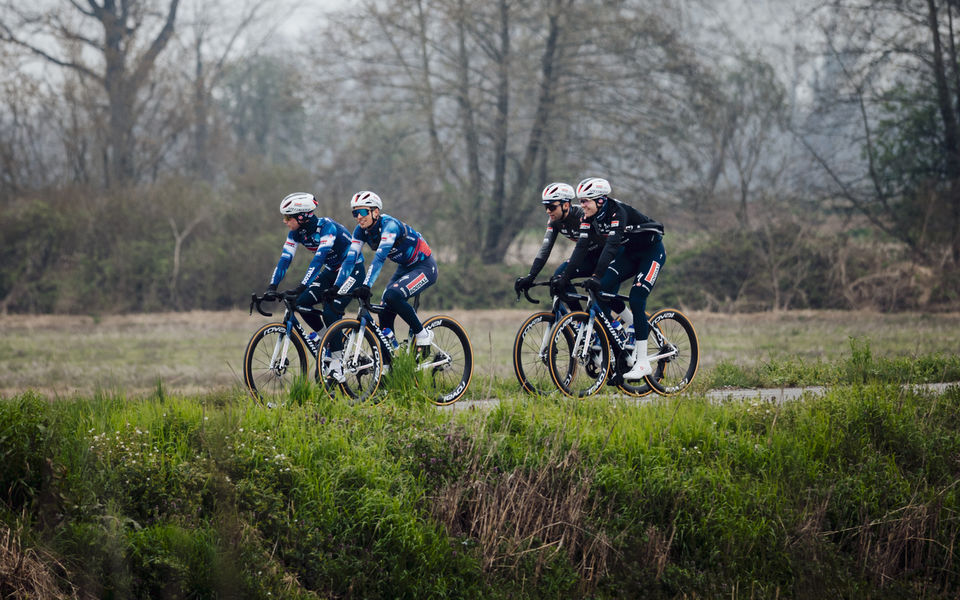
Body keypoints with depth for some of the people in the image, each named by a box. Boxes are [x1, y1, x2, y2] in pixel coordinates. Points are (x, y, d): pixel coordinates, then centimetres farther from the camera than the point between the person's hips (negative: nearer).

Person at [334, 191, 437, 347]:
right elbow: (350, 258, -11)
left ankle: (422, 334, -12)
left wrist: (366, 286, -49)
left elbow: (380, 257, -39)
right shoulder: (361, 230, -6)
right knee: (385, 317, -4)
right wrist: (336, 287, -23)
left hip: (424, 267, -8)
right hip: (405, 268, 8)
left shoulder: (389, 225, -28)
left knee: (392, 296, -30)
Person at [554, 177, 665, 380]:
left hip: (652, 251, -7)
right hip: (629, 252, 7)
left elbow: (612, 245, -40)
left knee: (636, 299, -19)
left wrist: (596, 276, -49)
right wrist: (565, 276, -24)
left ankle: (643, 363, -15)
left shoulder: (617, 212, -30)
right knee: (605, 288, -15)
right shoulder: (590, 217, -9)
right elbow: (582, 247, -14)